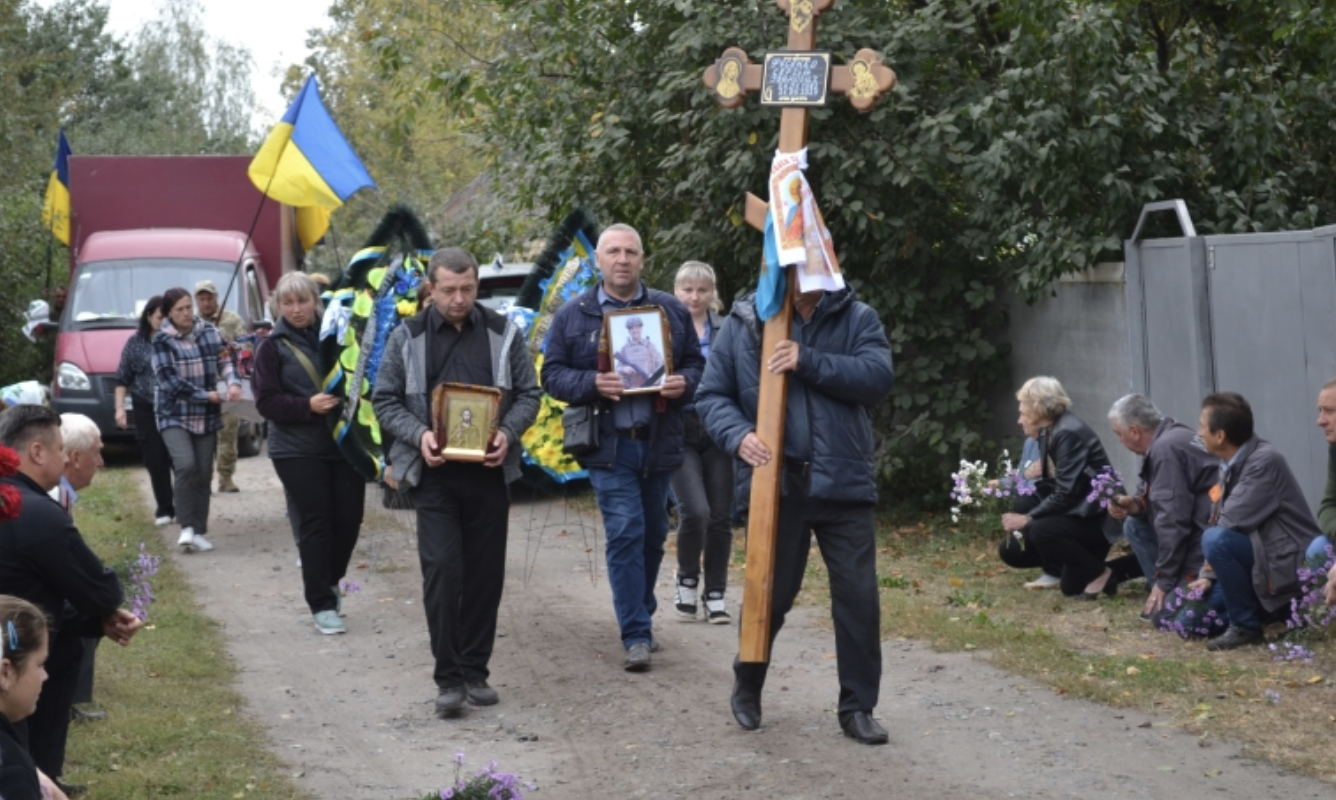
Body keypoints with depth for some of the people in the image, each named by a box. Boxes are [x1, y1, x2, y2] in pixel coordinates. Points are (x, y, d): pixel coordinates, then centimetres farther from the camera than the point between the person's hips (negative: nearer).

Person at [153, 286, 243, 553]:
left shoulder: (209, 332, 6)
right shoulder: (162, 341, -6)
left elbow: (225, 361, 5)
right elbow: (169, 380, -11)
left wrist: (233, 382, -17)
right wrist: (206, 395, -11)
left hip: (207, 416, 4)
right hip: (174, 415, -4)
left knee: (203, 474, 4)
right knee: (185, 465, -22)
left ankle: (199, 532, 12)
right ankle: (187, 527, -15)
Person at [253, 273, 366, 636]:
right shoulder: (273, 347, -2)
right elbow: (266, 401, -6)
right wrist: (308, 406, -20)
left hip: (343, 443, 3)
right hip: (298, 451, -3)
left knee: (349, 518, 3)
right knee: (316, 524, -5)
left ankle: (331, 581, 31)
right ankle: (322, 605, 4)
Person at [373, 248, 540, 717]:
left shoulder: (503, 334, 6)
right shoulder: (407, 338, 3)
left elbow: (529, 394, 8)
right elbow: (385, 400, 5)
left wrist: (508, 433, -11)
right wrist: (419, 435, -13)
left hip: (489, 472, 2)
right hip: (434, 472, -2)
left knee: (486, 574, 6)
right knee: (441, 570, -10)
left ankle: (475, 671, 17)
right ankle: (448, 678, -5)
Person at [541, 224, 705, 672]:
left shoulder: (673, 311, 9)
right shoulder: (572, 316, 4)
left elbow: (696, 363, 13)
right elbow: (552, 374, 2)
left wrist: (685, 383, -10)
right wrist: (591, 384, -17)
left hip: (659, 444, 3)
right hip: (609, 446, -3)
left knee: (654, 535, 12)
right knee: (625, 534, -11)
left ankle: (640, 616, 33)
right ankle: (636, 635, -8)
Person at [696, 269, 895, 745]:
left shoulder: (856, 318, 3)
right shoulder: (743, 323, 4)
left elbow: (879, 376, -12)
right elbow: (712, 396, 5)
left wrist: (809, 361, -21)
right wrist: (738, 436, -15)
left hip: (843, 483, 0)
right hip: (775, 482, 0)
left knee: (858, 596, 0)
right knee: (770, 593, 10)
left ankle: (857, 707, 14)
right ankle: (747, 686, 34)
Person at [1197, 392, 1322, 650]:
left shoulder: (1265, 461, -19)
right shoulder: (1232, 465, 6)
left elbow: (1234, 522, -23)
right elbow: (1221, 522, 9)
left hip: (1287, 563, -9)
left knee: (1216, 540, -30)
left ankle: (1245, 624, -15)